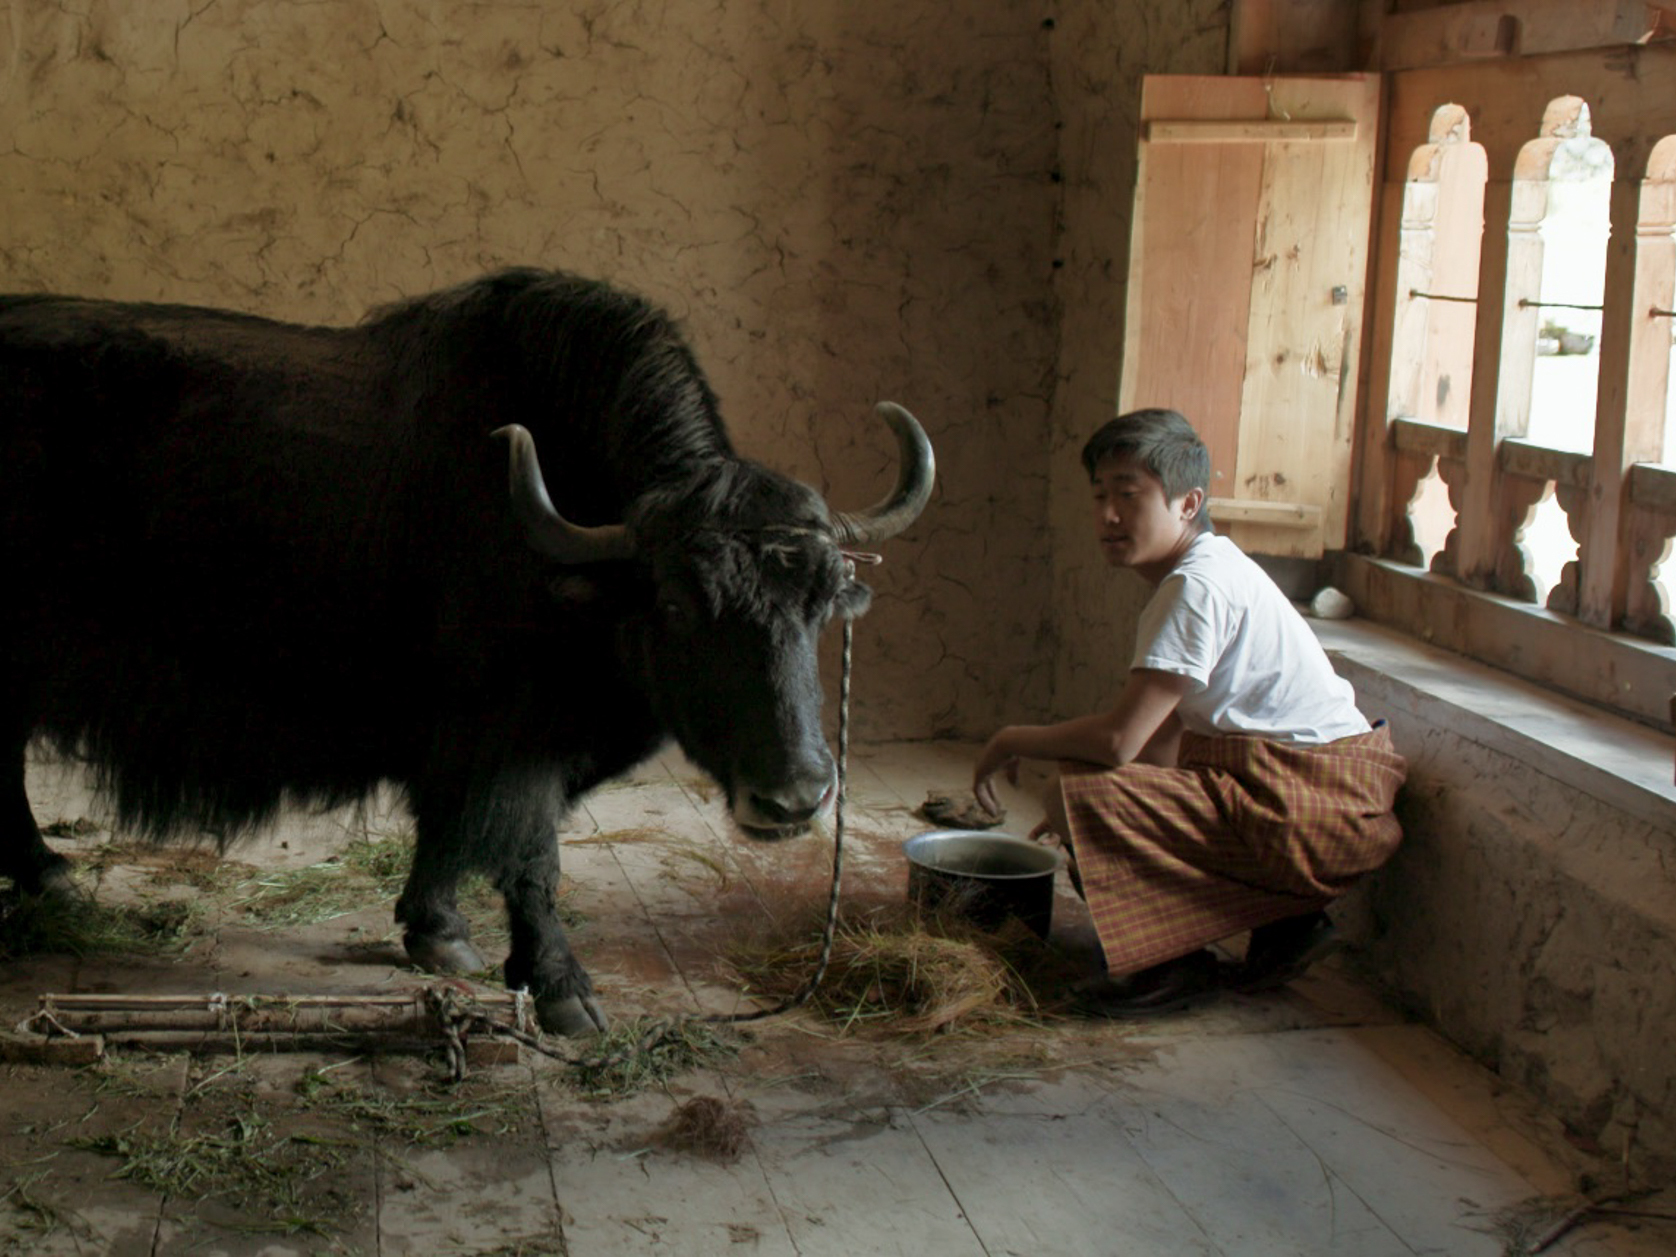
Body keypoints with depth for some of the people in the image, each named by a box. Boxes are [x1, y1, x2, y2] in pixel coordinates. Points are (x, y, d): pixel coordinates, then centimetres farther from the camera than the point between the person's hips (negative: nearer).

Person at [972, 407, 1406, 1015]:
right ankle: (1281, 919, 16)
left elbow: (1118, 738, -22)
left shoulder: (1198, 585, -17)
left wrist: (1013, 741, -6)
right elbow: (1167, 733, 19)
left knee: (1079, 798, -21)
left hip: (1317, 805, -10)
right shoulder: (1213, 570, 13)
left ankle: (1177, 963, -3)